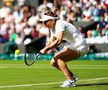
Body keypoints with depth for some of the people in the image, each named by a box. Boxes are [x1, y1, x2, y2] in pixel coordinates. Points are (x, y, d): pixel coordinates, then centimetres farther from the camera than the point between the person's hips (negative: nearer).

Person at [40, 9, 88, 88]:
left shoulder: (60, 24, -21)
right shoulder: (53, 28, 9)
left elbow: (59, 41, -33)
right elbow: (51, 42, 10)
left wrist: (46, 49, -31)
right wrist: (43, 50, -10)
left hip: (80, 46, -10)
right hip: (72, 45, 10)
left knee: (57, 57, -24)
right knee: (54, 62, 2)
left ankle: (70, 81, -21)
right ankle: (72, 77, 16)